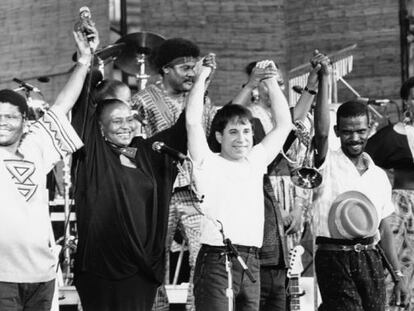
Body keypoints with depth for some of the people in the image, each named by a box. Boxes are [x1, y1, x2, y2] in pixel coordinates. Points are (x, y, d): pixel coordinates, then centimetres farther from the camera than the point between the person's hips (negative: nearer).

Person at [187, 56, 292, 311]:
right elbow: (193, 120, -10)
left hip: (251, 263, 5)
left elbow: (284, 124, 22)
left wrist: (271, 81, 17)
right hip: (216, 261, -5)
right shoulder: (208, 164, 2)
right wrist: (202, 77, -3)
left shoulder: (255, 161, 17)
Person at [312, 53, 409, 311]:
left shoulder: (379, 176, 12)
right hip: (335, 258, -5)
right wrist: (325, 79, -23)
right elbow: (321, 131, -20)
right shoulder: (328, 164, 0)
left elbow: (384, 230, 15)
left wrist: (398, 276, 12)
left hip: (371, 258, 5)